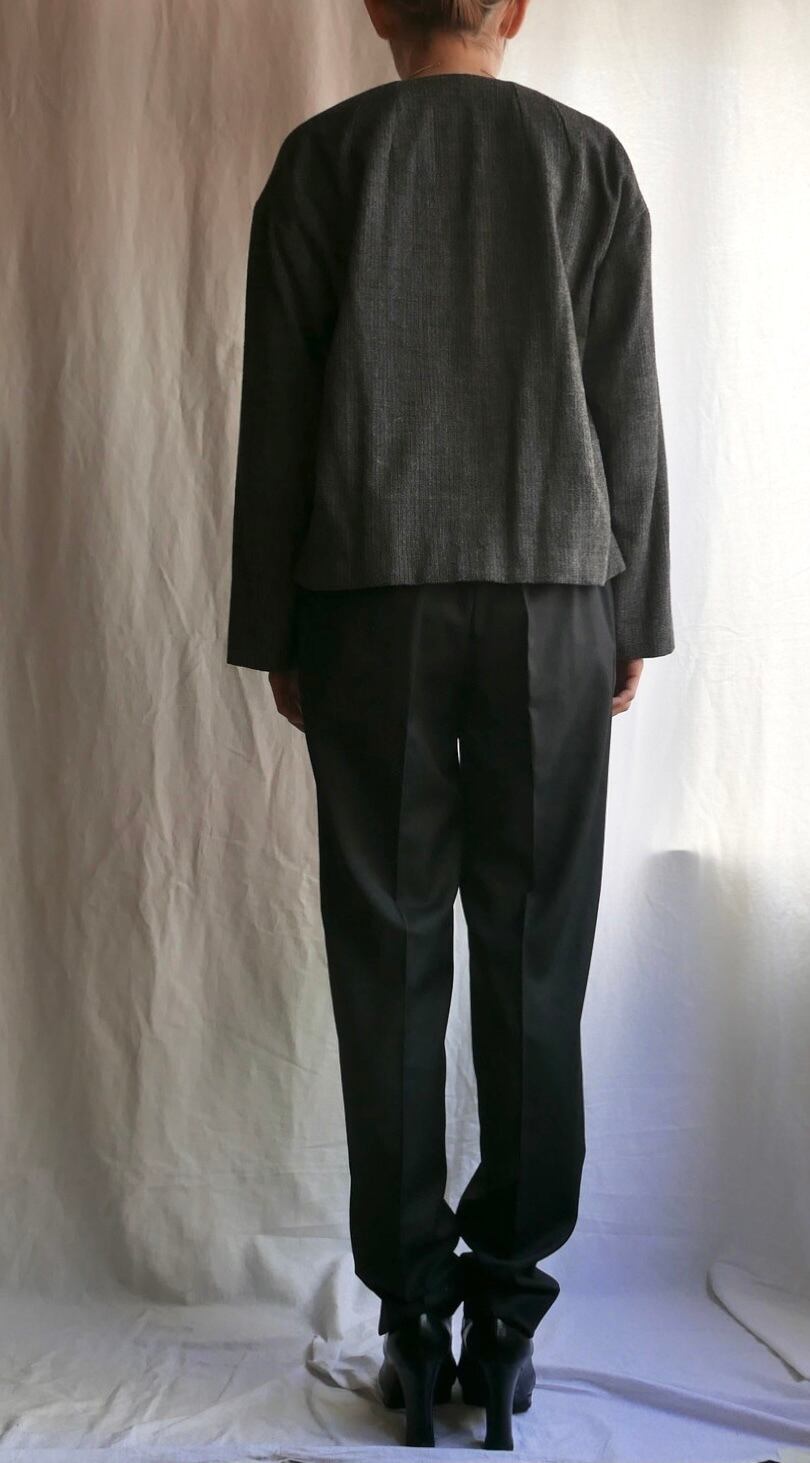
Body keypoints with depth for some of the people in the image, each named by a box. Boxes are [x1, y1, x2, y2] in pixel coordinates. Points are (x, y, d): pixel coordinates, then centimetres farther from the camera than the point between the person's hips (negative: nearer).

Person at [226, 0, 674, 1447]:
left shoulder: (321, 156, 7)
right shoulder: (590, 157, 9)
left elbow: (275, 413, 3)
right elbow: (629, 411, 5)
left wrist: (272, 632, 8)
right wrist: (635, 617, 10)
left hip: (371, 595, 0)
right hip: (552, 594, 1)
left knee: (389, 956, 3)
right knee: (533, 955, 4)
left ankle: (413, 1307, 9)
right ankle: (508, 1299, 9)